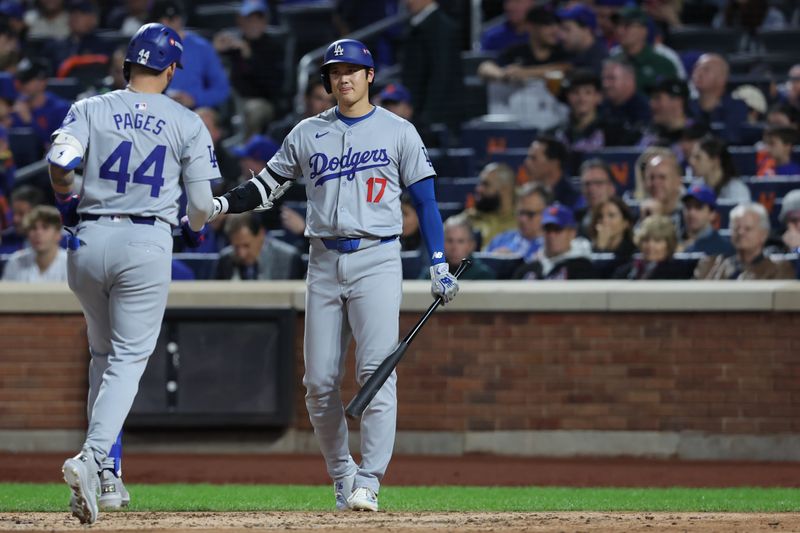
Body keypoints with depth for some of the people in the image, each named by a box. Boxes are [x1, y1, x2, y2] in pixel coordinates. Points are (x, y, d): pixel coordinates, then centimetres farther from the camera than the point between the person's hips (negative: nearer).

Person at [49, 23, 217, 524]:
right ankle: (92, 457, -25)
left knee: (103, 352, 20)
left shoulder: (90, 109, 5)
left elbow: (60, 158, -11)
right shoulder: (187, 123, 3)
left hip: (89, 240, 3)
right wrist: (193, 227, 25)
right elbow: (203, 202, 2)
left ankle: (107, 474, 18)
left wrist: (66, 201, 9)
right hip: (148, 243, -3)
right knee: (129, 358, -1)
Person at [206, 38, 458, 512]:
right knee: (320, 380, 0)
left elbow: (426, 200, 5)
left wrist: (440, 266, -2)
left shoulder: (398, 132, 5)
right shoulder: (308, 134, 12)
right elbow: (267, 188, 12)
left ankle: (369, 480, -18)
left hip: (377, 260, -3)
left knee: (377, 370, -15)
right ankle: (342, 473, 14)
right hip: (325, 263, 3)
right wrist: (217, 204, -5)